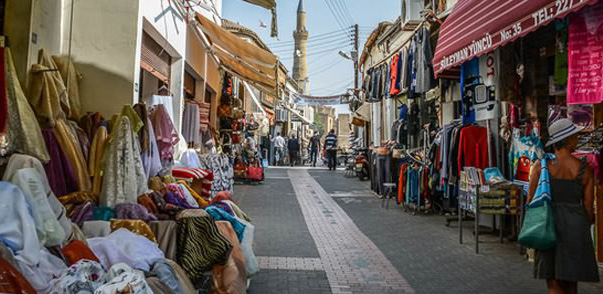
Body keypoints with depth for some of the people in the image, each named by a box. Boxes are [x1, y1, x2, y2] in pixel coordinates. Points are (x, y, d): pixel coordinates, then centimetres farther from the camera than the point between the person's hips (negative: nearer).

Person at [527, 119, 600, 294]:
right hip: (575, 225, 2)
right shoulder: (585, 169, -3)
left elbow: (530, 199, -5)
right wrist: (584, 228, 18)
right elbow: (588, 206, 1)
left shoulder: (541, 166, -7)